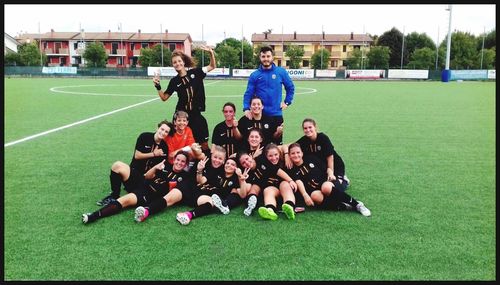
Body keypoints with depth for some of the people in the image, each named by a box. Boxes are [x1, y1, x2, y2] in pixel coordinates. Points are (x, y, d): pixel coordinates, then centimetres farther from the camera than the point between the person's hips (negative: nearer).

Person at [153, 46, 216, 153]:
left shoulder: (195, 72, 0)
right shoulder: (174, 81, 2)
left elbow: (212, 66, 7)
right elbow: (164, 97, 8)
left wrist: (211, 53, -7)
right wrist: (157, 86, -6)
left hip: (196, 115, 0)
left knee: (204, 145, 6)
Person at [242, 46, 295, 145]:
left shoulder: (281, 72, 1)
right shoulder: (255, 75, 0)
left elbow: (290, 87, 12)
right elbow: (248, 94, -3)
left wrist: (287, 102, 4)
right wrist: (246, 109, -17)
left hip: (276, 114, 0)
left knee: (278, 142, 9)